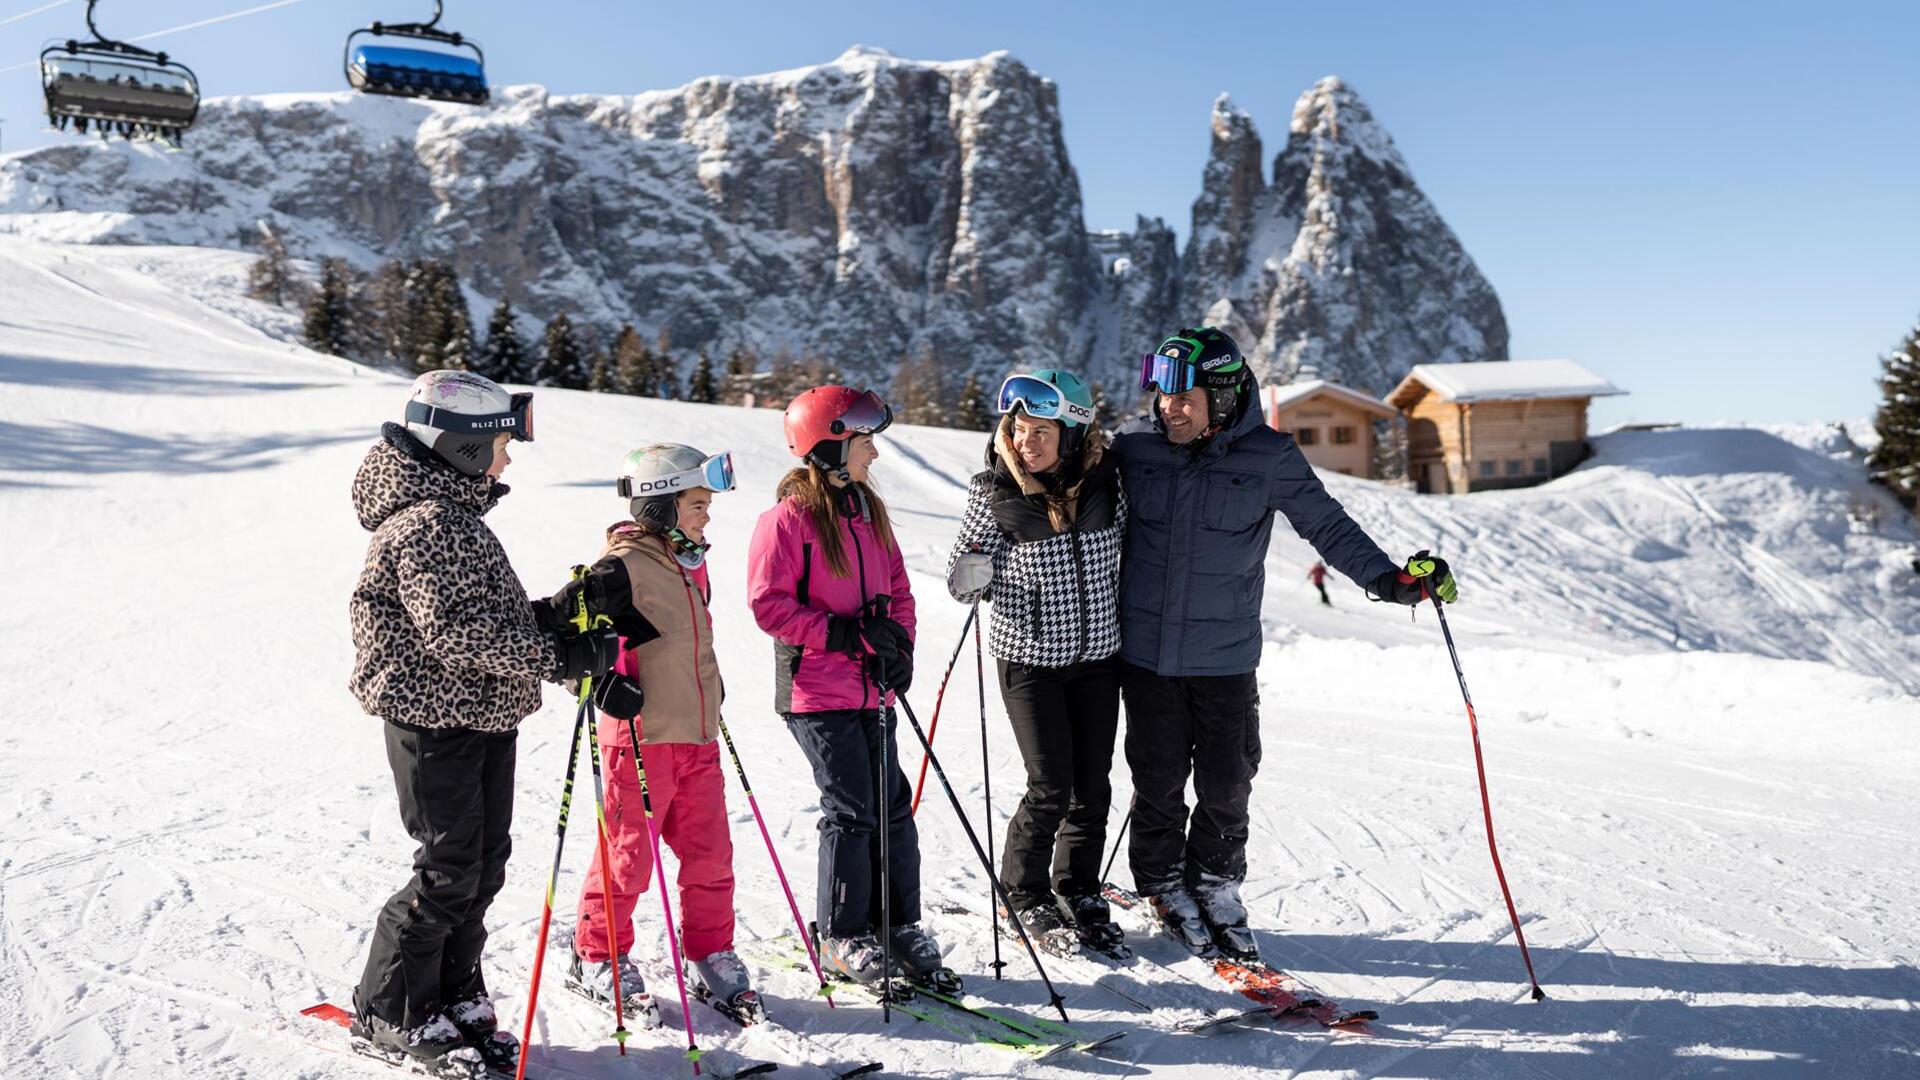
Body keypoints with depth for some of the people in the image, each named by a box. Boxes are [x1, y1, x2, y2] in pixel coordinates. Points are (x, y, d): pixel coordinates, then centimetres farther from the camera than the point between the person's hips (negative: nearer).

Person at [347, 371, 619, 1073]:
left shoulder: (455, 513, 16)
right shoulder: (426, 523, -18)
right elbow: (459, 630, -26)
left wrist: (558, 610, 5)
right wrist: (558, 657, -25)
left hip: (483, 721, 10)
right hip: (436, 722, -10)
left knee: (484, 861, 14)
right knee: (448, 872, -3)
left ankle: (454, 998, 27)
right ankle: (389, 1014, 14)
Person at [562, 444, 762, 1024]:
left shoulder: (690, 564, 13)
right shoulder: (622, 566, -14)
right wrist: (605, 684, -22)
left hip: (698, 736, 8)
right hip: (640, 736, -8)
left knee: (710, 852, 11)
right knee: (627, 855, 4)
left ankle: (712, 960, 24)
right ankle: (597, 959, 23)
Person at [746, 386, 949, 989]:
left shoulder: (868, 511, 12)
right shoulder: (788, 519, -11)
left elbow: (896, 586, 17)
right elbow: (769, 604, -14)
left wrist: (899, 644, 0)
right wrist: (842, 633, -21)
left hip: (872, 689, 7)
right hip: (817, 693, -7)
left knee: (892, 805, 9)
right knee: (851, 809, -4)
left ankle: (900, 926, 23)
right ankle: (842, 937, 13)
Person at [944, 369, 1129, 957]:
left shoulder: (1105, 479, -5)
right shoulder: (995, 492, -11)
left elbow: (1127, 551, 10)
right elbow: (962, 581, -5)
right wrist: (970, 575, -27)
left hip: (1097, 655, 3)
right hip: (1028, 658, -3)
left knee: (1093, 786, 9)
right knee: (1052, 787, -4)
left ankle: (1079, 892, 30)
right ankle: (1025, 894, 20)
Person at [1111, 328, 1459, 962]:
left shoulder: (1269, 458, -6)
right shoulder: (1135, 446, -3)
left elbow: (1328, 526, 2)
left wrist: (1388, 578, -8)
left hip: (1226, 655, 0)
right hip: (1145, 649, 1)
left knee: (1226, 784, 6)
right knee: (1159, 780, 8)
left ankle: (1215, 884, 31)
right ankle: (1164, 885, 32)